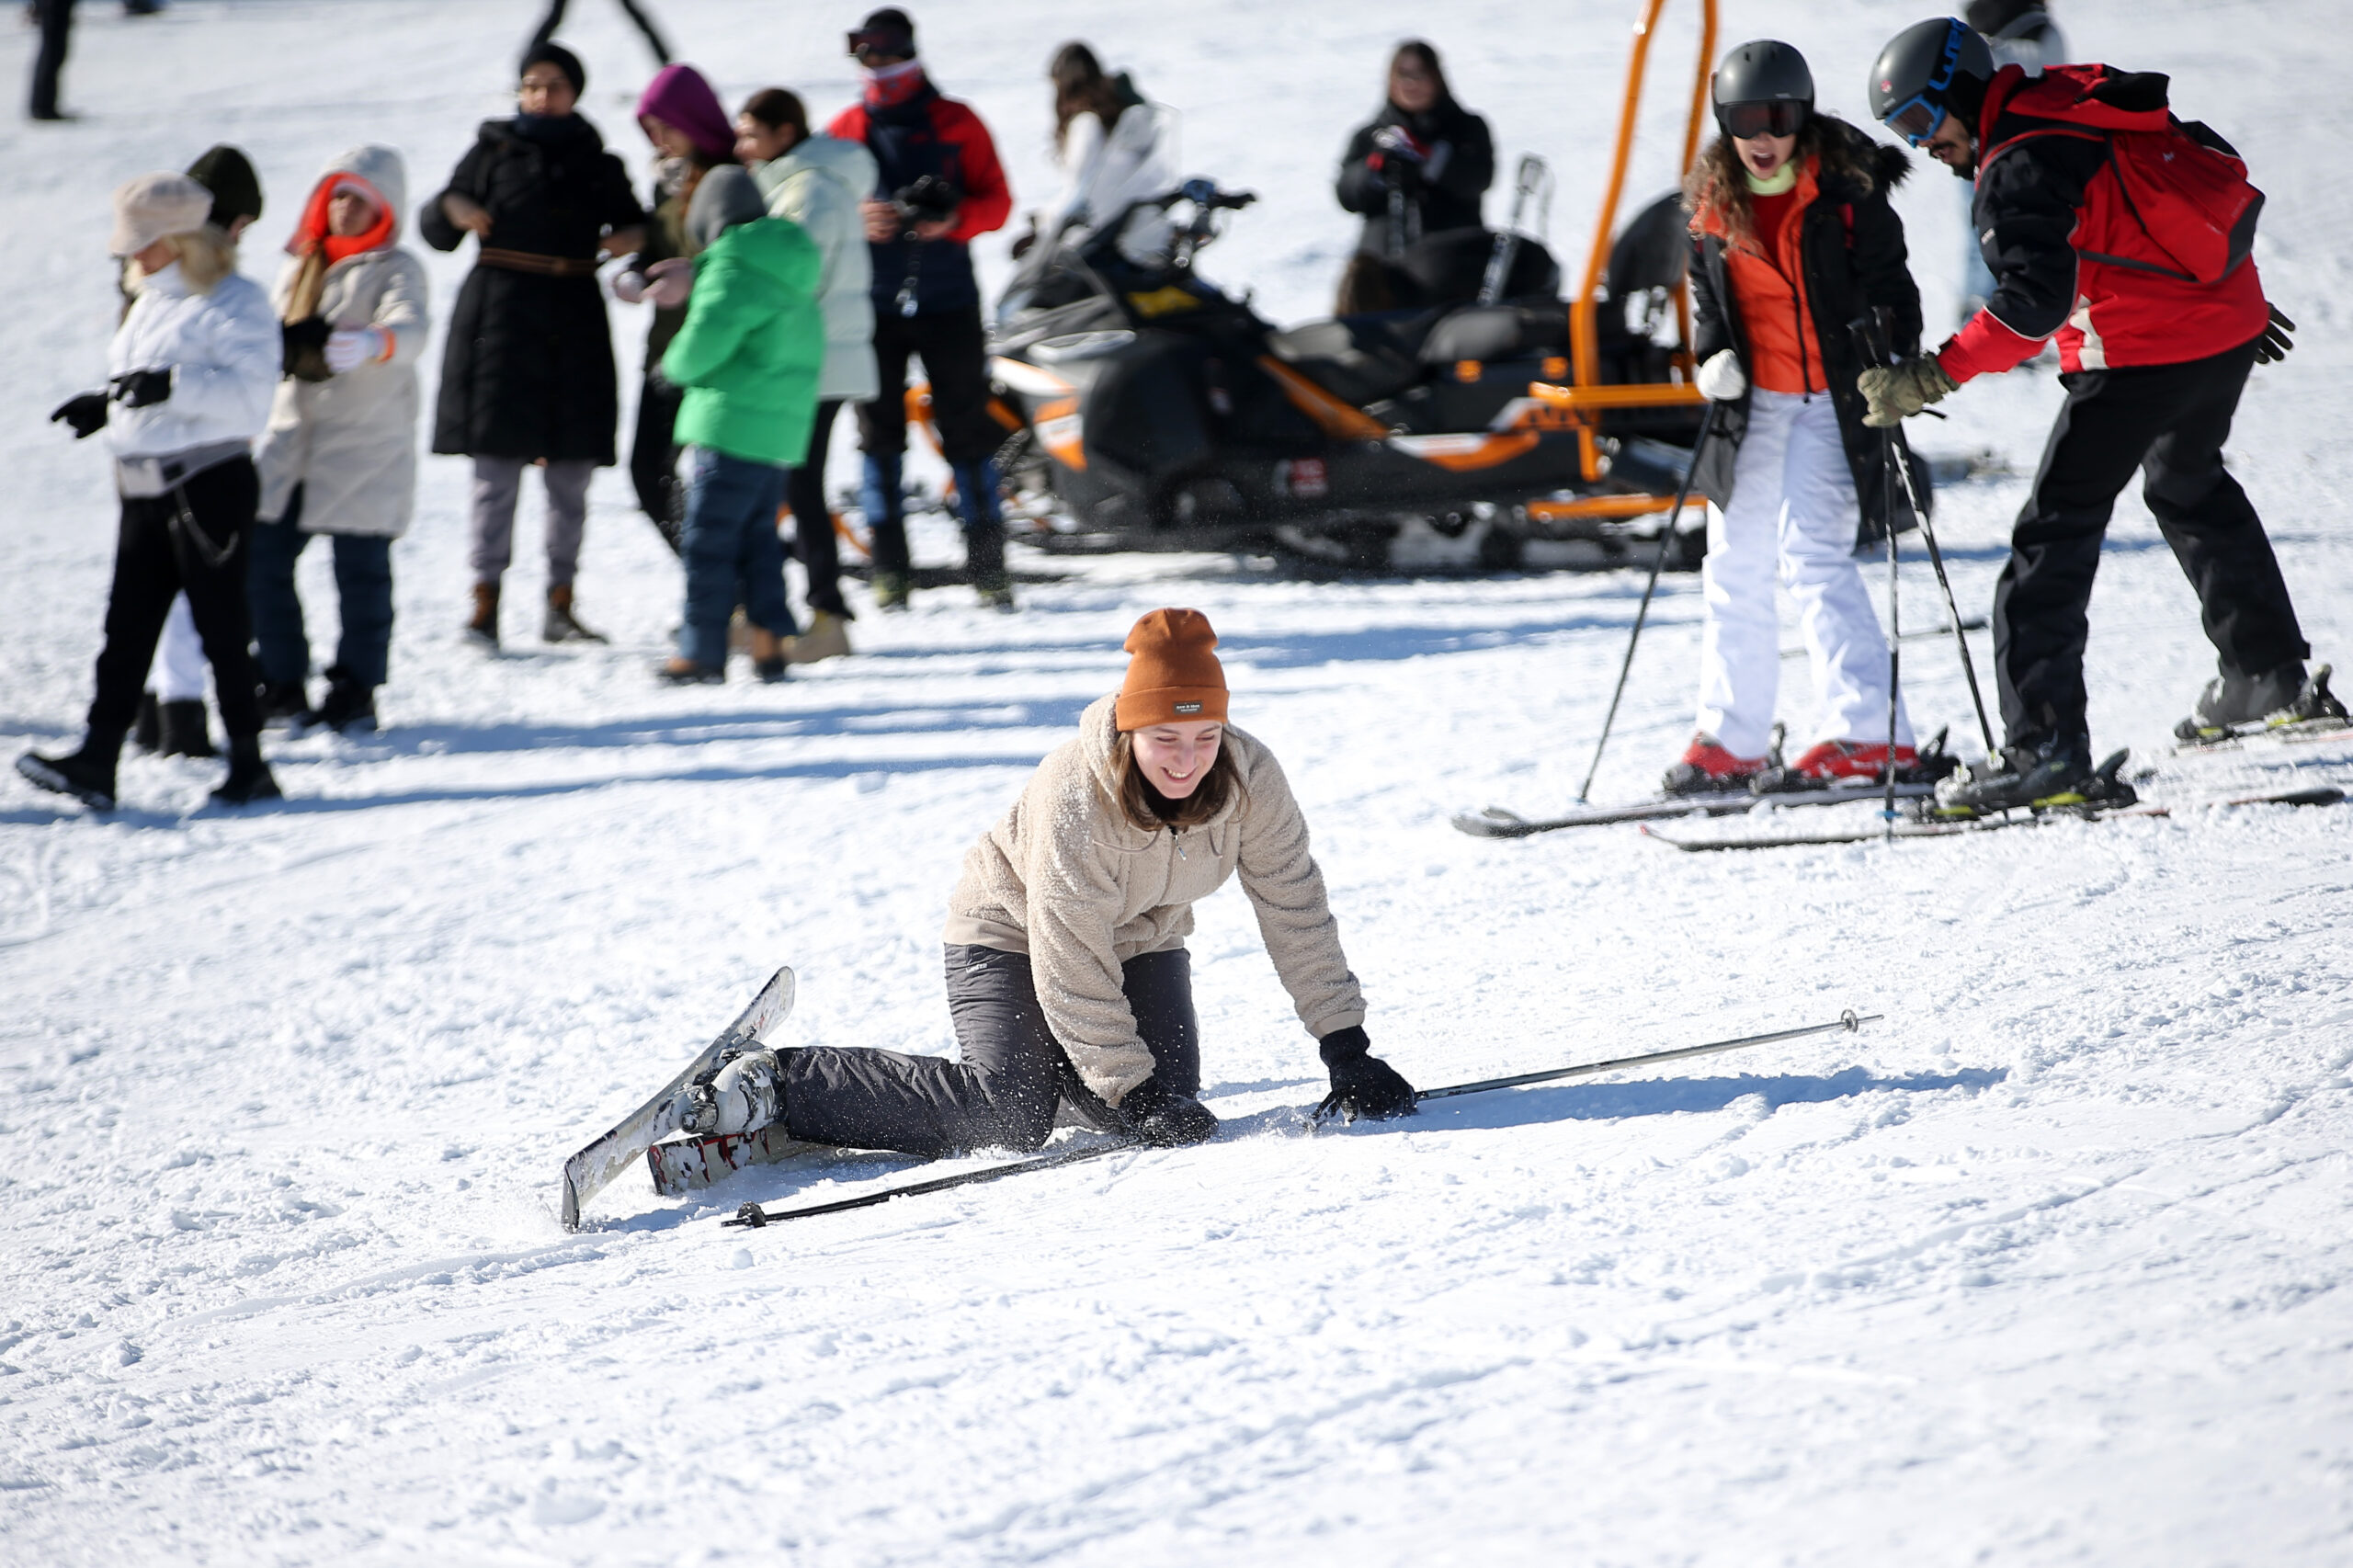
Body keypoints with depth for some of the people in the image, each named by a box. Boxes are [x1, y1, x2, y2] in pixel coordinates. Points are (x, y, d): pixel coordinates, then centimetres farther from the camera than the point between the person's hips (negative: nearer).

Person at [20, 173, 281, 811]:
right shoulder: (151, 303, 18)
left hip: (211, 486, -8)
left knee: (219, 626, -2)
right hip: (147, 491, 8)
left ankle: (249, 765, 7)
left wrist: (172, 386, -28)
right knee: (126, 625, 1)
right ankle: (96, 763, -3)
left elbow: (249, 395, -20)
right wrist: (106, 405, 12)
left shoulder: (236, 303, -10)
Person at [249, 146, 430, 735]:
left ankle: (355, 691, 7)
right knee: (263, 558, 2)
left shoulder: (396, 269, -5)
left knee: (360, 570, -3)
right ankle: (282, 681, 14)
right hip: (290, 438, 6)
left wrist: (373, 343, -46)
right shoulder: (300, 269, 16)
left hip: (365, 447, -6)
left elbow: (410, 328, -26)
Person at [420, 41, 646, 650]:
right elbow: (437, 233, 7)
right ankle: (484, 605, -5)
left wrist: (635, 238, -2)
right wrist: (450, 208, -15)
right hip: (501, 319, -3)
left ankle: (560, 606, 12)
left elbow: (631, 224, 21)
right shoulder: (493, 153, 7)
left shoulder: (598, 165, 13)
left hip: (575, 325, 3)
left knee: (572, 474, 4)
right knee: (497, 469, -7)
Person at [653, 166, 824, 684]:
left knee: (709, 539, -3)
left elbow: (706, 338, -22)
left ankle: (702, 651, 0)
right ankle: (769, 643, 10)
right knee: (758, 537, 14)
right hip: (780, 431, 9)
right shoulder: (792, 273, 17)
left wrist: (677, 365, 0)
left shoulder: (732, 268, -12)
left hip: (733, 423, -9)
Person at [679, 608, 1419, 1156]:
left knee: (1163, 1102, -14)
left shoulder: (1248, 776, -23)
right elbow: (1072, 969, -31)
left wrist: (1347, 1050, -15)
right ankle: (776, 1085, -13)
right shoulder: (1076, 801, -36)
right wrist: (1135, 1093, -33)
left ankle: (1052, 1062, 19)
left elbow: (1296, 911, -14)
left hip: (1141, 937, 5)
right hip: (1013, 933, -5)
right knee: (1011, 1114, -23)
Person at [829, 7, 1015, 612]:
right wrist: (856, 221, -14)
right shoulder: (844, 131, 9)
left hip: (948, 300, -1)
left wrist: (953, 219, -18)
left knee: (968, 432, -2)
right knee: (879, 432, 0)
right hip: (872, 305, 1)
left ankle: (987, 566, 2)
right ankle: (890, 572, 4)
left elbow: (996, 201, 2)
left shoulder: (957, 124, 5)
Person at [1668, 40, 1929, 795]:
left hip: (1831, 399, -6)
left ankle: (1869, 732, -20)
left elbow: (1888, 288, -5)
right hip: (1751, 401, 6)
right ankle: (1728, 740, 19)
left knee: (1813, 554, -18)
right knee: (1735, 567, 10)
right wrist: (1711, 356, 1)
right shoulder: (1712, 203, 4)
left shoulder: (1846, 192, -10)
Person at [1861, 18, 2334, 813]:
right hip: (2233, 324, 10)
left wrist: (1933, 375, -29)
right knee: (2189, 484, 33)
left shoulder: (2017, 169, -16)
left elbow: (2035, 299, -28)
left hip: (2141, 358, -10)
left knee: (2056, 530, -9)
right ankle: (2268, 670, 46)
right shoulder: (2081, 100, 11)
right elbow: (2207, 163, 21)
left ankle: (2044, 745, -19)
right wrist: (2230, 295, 31)